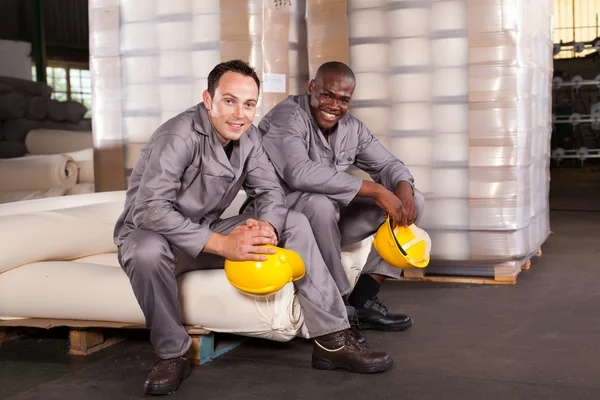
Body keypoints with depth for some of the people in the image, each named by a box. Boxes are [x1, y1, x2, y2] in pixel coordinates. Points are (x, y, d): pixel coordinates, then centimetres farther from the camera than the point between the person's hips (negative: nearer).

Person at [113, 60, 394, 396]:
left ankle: (332, 340, -10)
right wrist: (221, 244, -40)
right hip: (152, 232, -6)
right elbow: (150, 209, -35)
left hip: (208, 230, 6)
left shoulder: (248, 136, -3)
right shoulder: (179, 136, -26)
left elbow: (270, 191, -3)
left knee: (295, 223, -7)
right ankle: (173, 354, -17)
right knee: (148, 252, -42)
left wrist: (267, 226, -28)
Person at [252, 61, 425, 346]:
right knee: (319, 202, -40)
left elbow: (388, 164, 9)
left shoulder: (351, 128, 4)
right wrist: (375, 190, -37)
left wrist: (403, 190, -18)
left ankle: (362, 300, -5)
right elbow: (301, 173, -38)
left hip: (330, 218, 8)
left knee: (413, 200, -1)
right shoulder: (286, 118, -20)